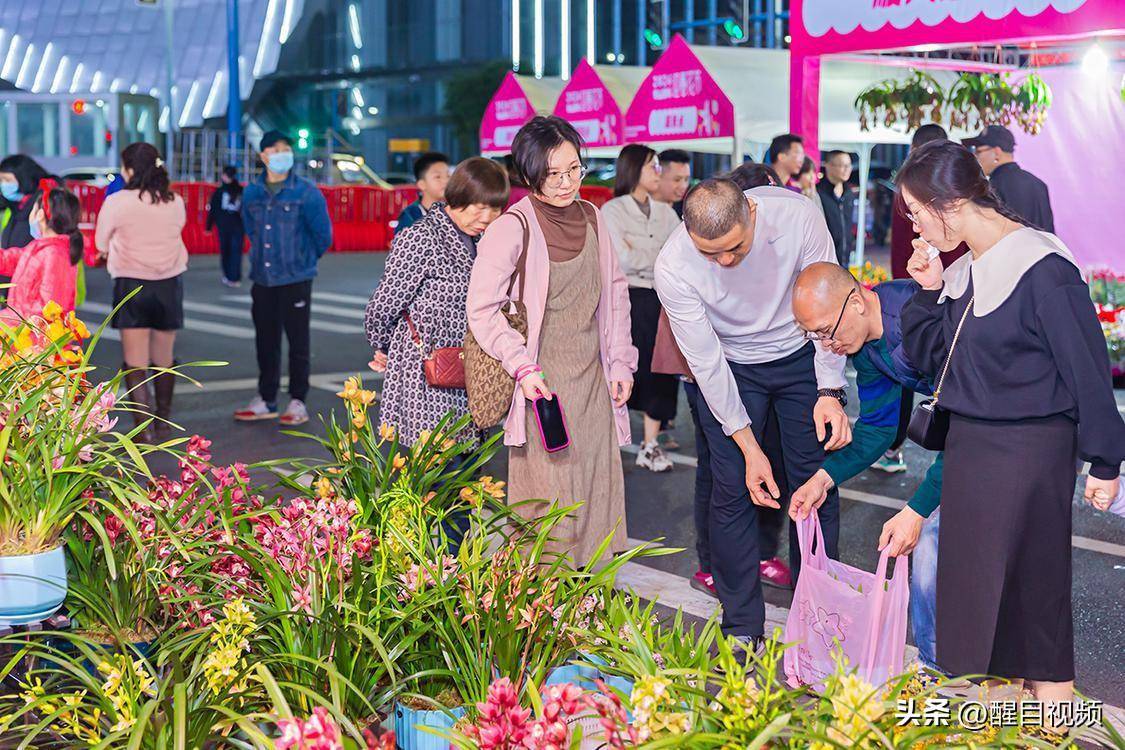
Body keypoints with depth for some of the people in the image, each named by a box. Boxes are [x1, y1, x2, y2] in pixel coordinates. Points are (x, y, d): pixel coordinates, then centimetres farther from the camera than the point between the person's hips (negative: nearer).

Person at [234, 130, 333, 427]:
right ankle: (266, 400, 20)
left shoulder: (306, 192, -7)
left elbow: (323, 236, 0)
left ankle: (297, 402, 10)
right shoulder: (252, 193, 5)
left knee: (298, 343, 2)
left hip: (296, 280, -4)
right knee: (266, 342, 10)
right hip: (262, 278, 4)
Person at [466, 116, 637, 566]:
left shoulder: (591, 219, 8)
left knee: (596, 491, 9)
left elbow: (615, 293, 17)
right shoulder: (512, 229, -11)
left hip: (593, 381, 6)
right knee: (549, 499, -5)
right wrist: (521, 366, -19)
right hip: (542, 383, -6)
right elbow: (482, 308, -11)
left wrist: (620, 361, 11)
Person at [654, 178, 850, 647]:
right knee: (734, 491, -3)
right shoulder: (673, 268, -28)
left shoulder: (797, 217, -28)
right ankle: (741, 627, 11)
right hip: (728, 369, -1)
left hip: (801, 356, 1)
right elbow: (706, 361, -20)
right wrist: (748, 447, -18)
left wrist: (830, 391, -21)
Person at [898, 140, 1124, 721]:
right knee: (970, 565, 15)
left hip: (1031, 448, -8)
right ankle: (1001, 678, 32)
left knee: (1033, 570, 4)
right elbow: (925, 358, 11)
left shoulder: (1043, 270, -19)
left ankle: (1051, 687, 23)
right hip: (968, 443, 8)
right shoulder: (960, 273, 5)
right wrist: (929, 293, -4)